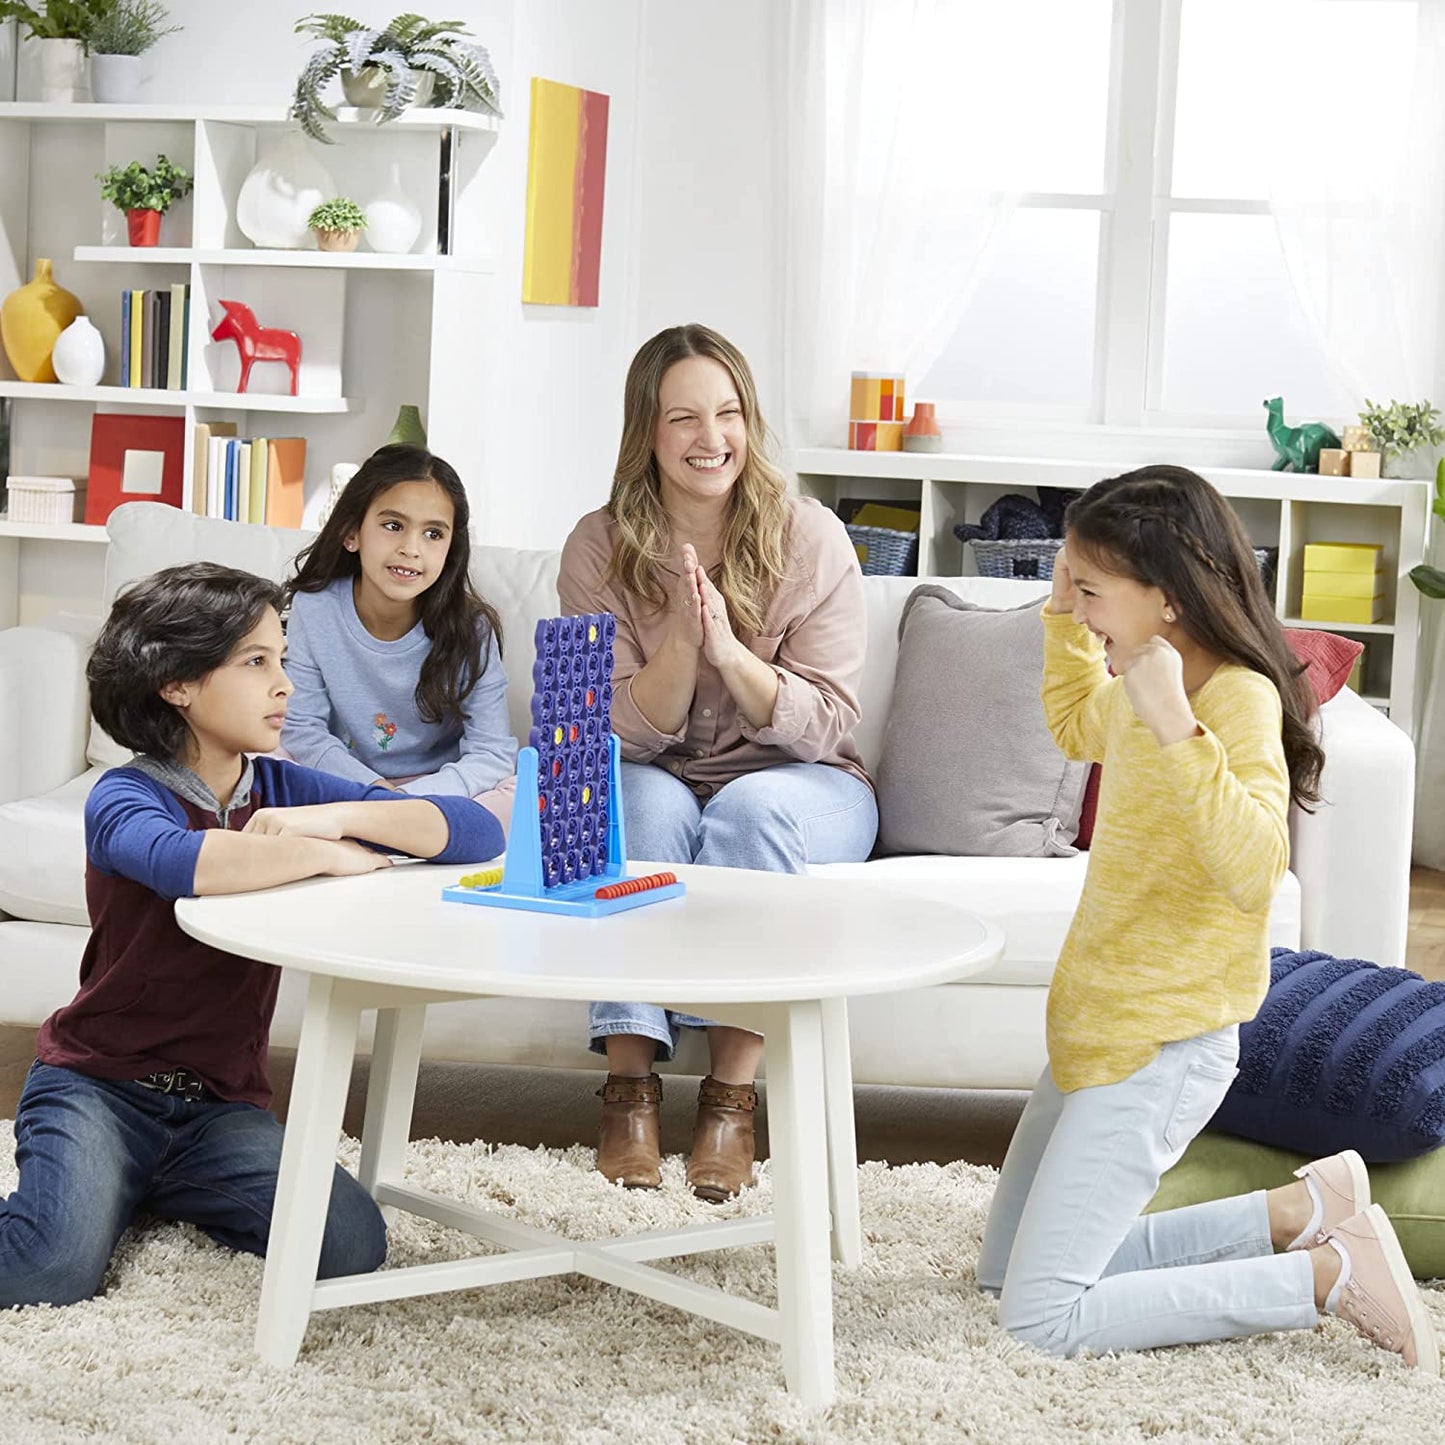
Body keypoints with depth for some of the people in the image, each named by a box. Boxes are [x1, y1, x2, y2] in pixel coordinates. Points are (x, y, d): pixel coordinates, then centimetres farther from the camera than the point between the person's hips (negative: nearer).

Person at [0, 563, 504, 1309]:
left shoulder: (282, 789, 4)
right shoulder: (124, 799, -12)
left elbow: (479, 831, -4)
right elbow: (179, 862, -39)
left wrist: (337, 815, -18)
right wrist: (325, 854, -26)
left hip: (221, 1100, 6)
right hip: (99, 1080, -6)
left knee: (352, 1247, -18)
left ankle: (150, 1184, 6)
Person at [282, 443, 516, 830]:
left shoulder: (469, 627, -13)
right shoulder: (314, 608, -11)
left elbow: (491, 752, -17)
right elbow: (301, 729, -8)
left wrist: (406, 801, -32)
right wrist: (376, 791, -23)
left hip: (441, 790, 0)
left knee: (521, 792, -29)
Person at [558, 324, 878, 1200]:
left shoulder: (811, 539, -9)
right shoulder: (601, 548, -6)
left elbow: (827, 727, -12)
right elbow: (624, 733, -9)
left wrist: (731, 652, -29)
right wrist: (682, 640, -28)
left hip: (797, 787, -1)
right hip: (659, 782, 1)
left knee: (755, 806, -34)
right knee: (648, 800, -33)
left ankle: (734, 1095, -31)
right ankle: (631, 1082, -33)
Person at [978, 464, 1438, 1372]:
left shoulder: (1239, 698, -21)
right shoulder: (1148, 691, 5)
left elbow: (1252, 870, -37)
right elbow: (1076, 727, 30)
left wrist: (1176, 728, -42)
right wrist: (1065, 616, 15)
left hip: (1161, 1048, -10)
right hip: (1096, 1025, 10)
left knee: (1041, 1317, -11)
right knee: (1008, 1268, 20)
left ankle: (1331, 1273, -1)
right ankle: (1305, 1210, 17)